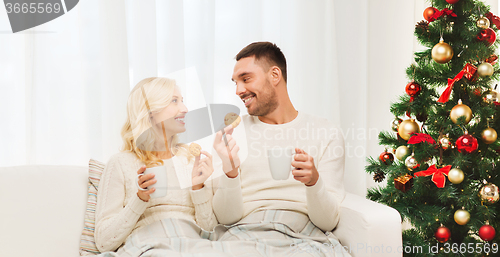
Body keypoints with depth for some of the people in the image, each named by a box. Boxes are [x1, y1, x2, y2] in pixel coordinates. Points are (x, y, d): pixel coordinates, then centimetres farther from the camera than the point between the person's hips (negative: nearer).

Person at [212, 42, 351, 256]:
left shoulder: (327, 134, 9)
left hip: (305, 237, 0)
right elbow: (226, 218, 5)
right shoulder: (233, 132, 13)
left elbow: (328, 222, 4)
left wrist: (314, 181, -16)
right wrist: (230, 172, -14)